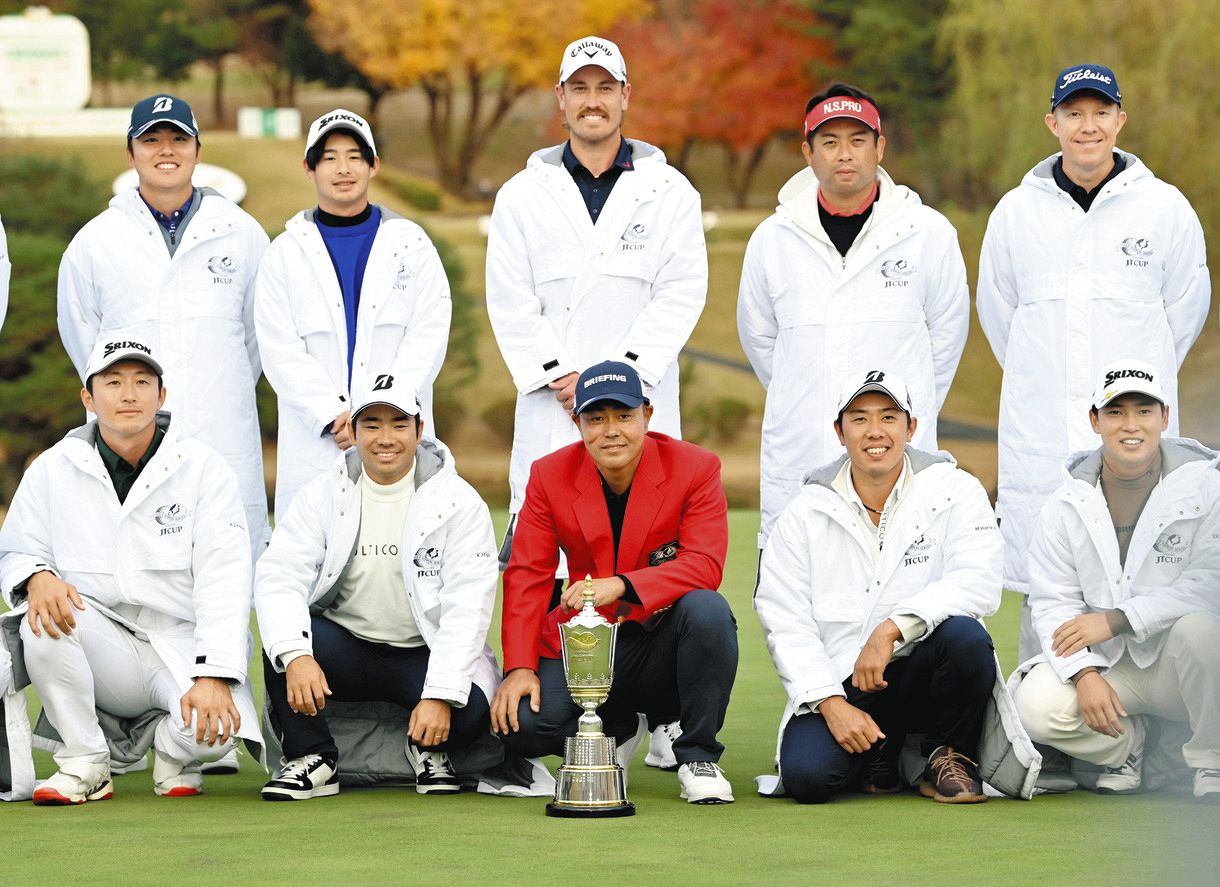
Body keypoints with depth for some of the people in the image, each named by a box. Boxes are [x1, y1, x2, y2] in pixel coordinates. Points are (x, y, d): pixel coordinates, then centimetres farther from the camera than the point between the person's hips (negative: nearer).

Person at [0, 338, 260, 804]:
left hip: (183, 649, -2)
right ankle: (84, 762, -10)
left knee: (214, 728, -32)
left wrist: (213, 676, -23)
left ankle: (169, 743, 8)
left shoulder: (204, 468, -3)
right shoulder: (53, 469, 3)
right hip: (104, 648, 2)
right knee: (44, 619, -31)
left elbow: (224, 583, -10)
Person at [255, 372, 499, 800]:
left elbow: (468, 607, -15)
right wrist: (295, 654, -33)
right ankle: (312, 758, -9)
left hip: (424, 653, -2)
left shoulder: (458, 501, -8)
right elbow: (279, 577, -13)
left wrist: (440, 694, -27)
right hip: (346, 647, 2)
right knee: (281, 643, -29)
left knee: (472, 711, -31)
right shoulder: (323, 495, -2)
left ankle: (429, 748, 5)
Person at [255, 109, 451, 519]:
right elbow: (281, 350, 2)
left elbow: (428, 335, 2)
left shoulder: (411, 244, 11)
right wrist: (333, 416, -10)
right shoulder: (286, 252, 11)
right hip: (313, 444, 0)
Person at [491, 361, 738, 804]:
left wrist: (621, 585, -33)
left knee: (707, 611, -35)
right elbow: (527, 577, 1)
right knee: (521, 723, -25)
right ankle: (615, 730, 12)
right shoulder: (550, 475, 1)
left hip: (662, 645, -2)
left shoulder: (695, 468, -7)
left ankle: (697, 756, -14)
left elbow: (704, 565, -18)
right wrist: (519, 667, -12)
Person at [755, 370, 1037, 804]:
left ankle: (949, 756, -5)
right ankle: (879, 754, 10)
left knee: (963, 634, -34)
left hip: (921, 671, -1)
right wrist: (831, 703, -16)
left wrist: (892, 629, -28)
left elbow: (978, 583, -16)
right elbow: (785, 623, -1)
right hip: (840, 683, 1)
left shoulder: (952, 492, 0)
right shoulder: (805, 513, 5)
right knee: (805, 775, -27)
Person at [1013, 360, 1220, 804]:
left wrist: (1116, 619, -23)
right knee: (1036, 707, -25)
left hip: (1180, 664, -2)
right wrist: (1085, 675, -18)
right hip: (1107, 664, 2)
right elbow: (1052, 601, 0)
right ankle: (1129, 743, 8)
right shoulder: (1069, 501, 3)